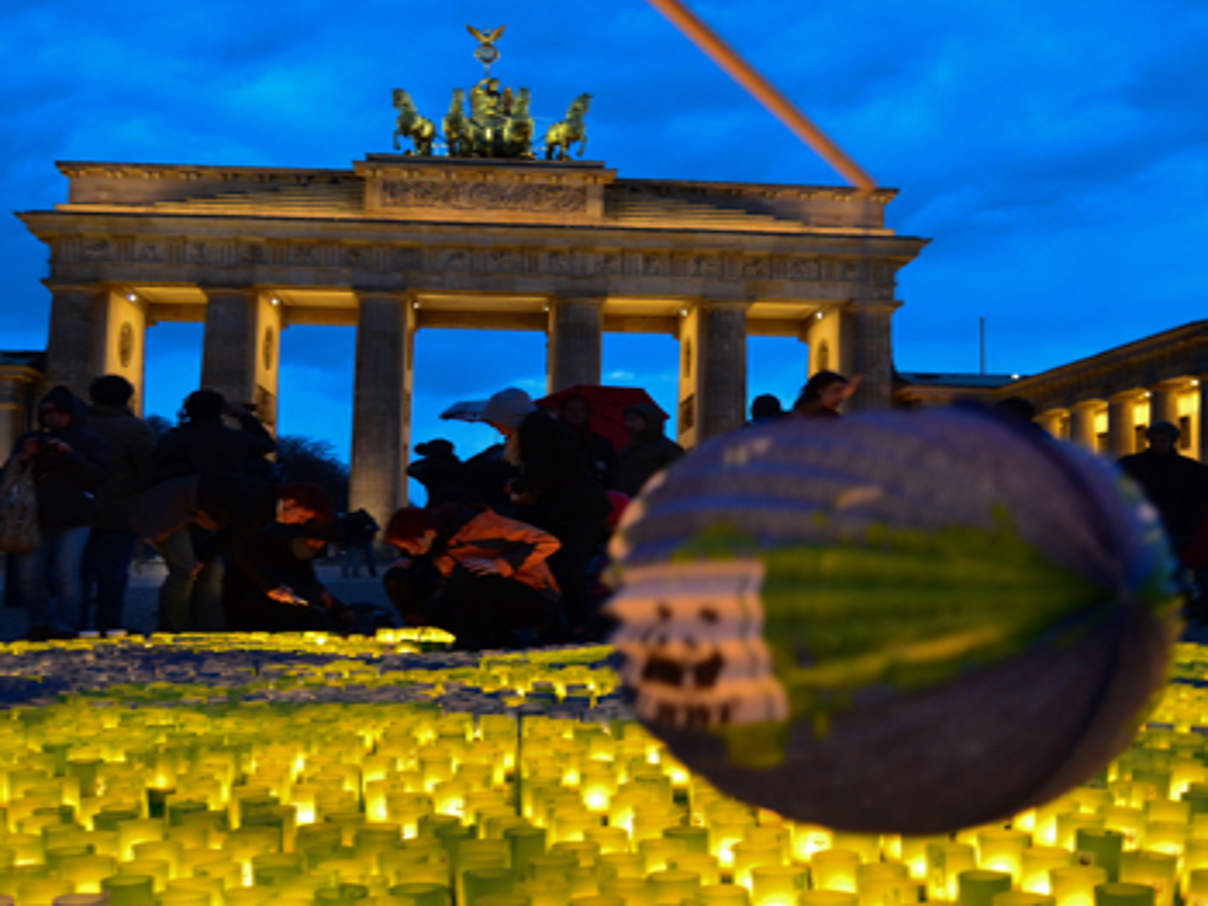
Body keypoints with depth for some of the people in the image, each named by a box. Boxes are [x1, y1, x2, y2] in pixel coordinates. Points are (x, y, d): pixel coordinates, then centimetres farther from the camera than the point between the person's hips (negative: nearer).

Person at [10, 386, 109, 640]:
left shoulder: (90, 442, 7)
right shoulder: (30, 440, 15)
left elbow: (98, 476, -9)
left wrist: (69, 455, -18)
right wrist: (25, 457, -8)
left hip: (74, 520, -3)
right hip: (37, 519, 3)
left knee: (66, 573, -14)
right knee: (29, 574, -2)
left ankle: (65, 626, -4)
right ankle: (41, 622, 18)